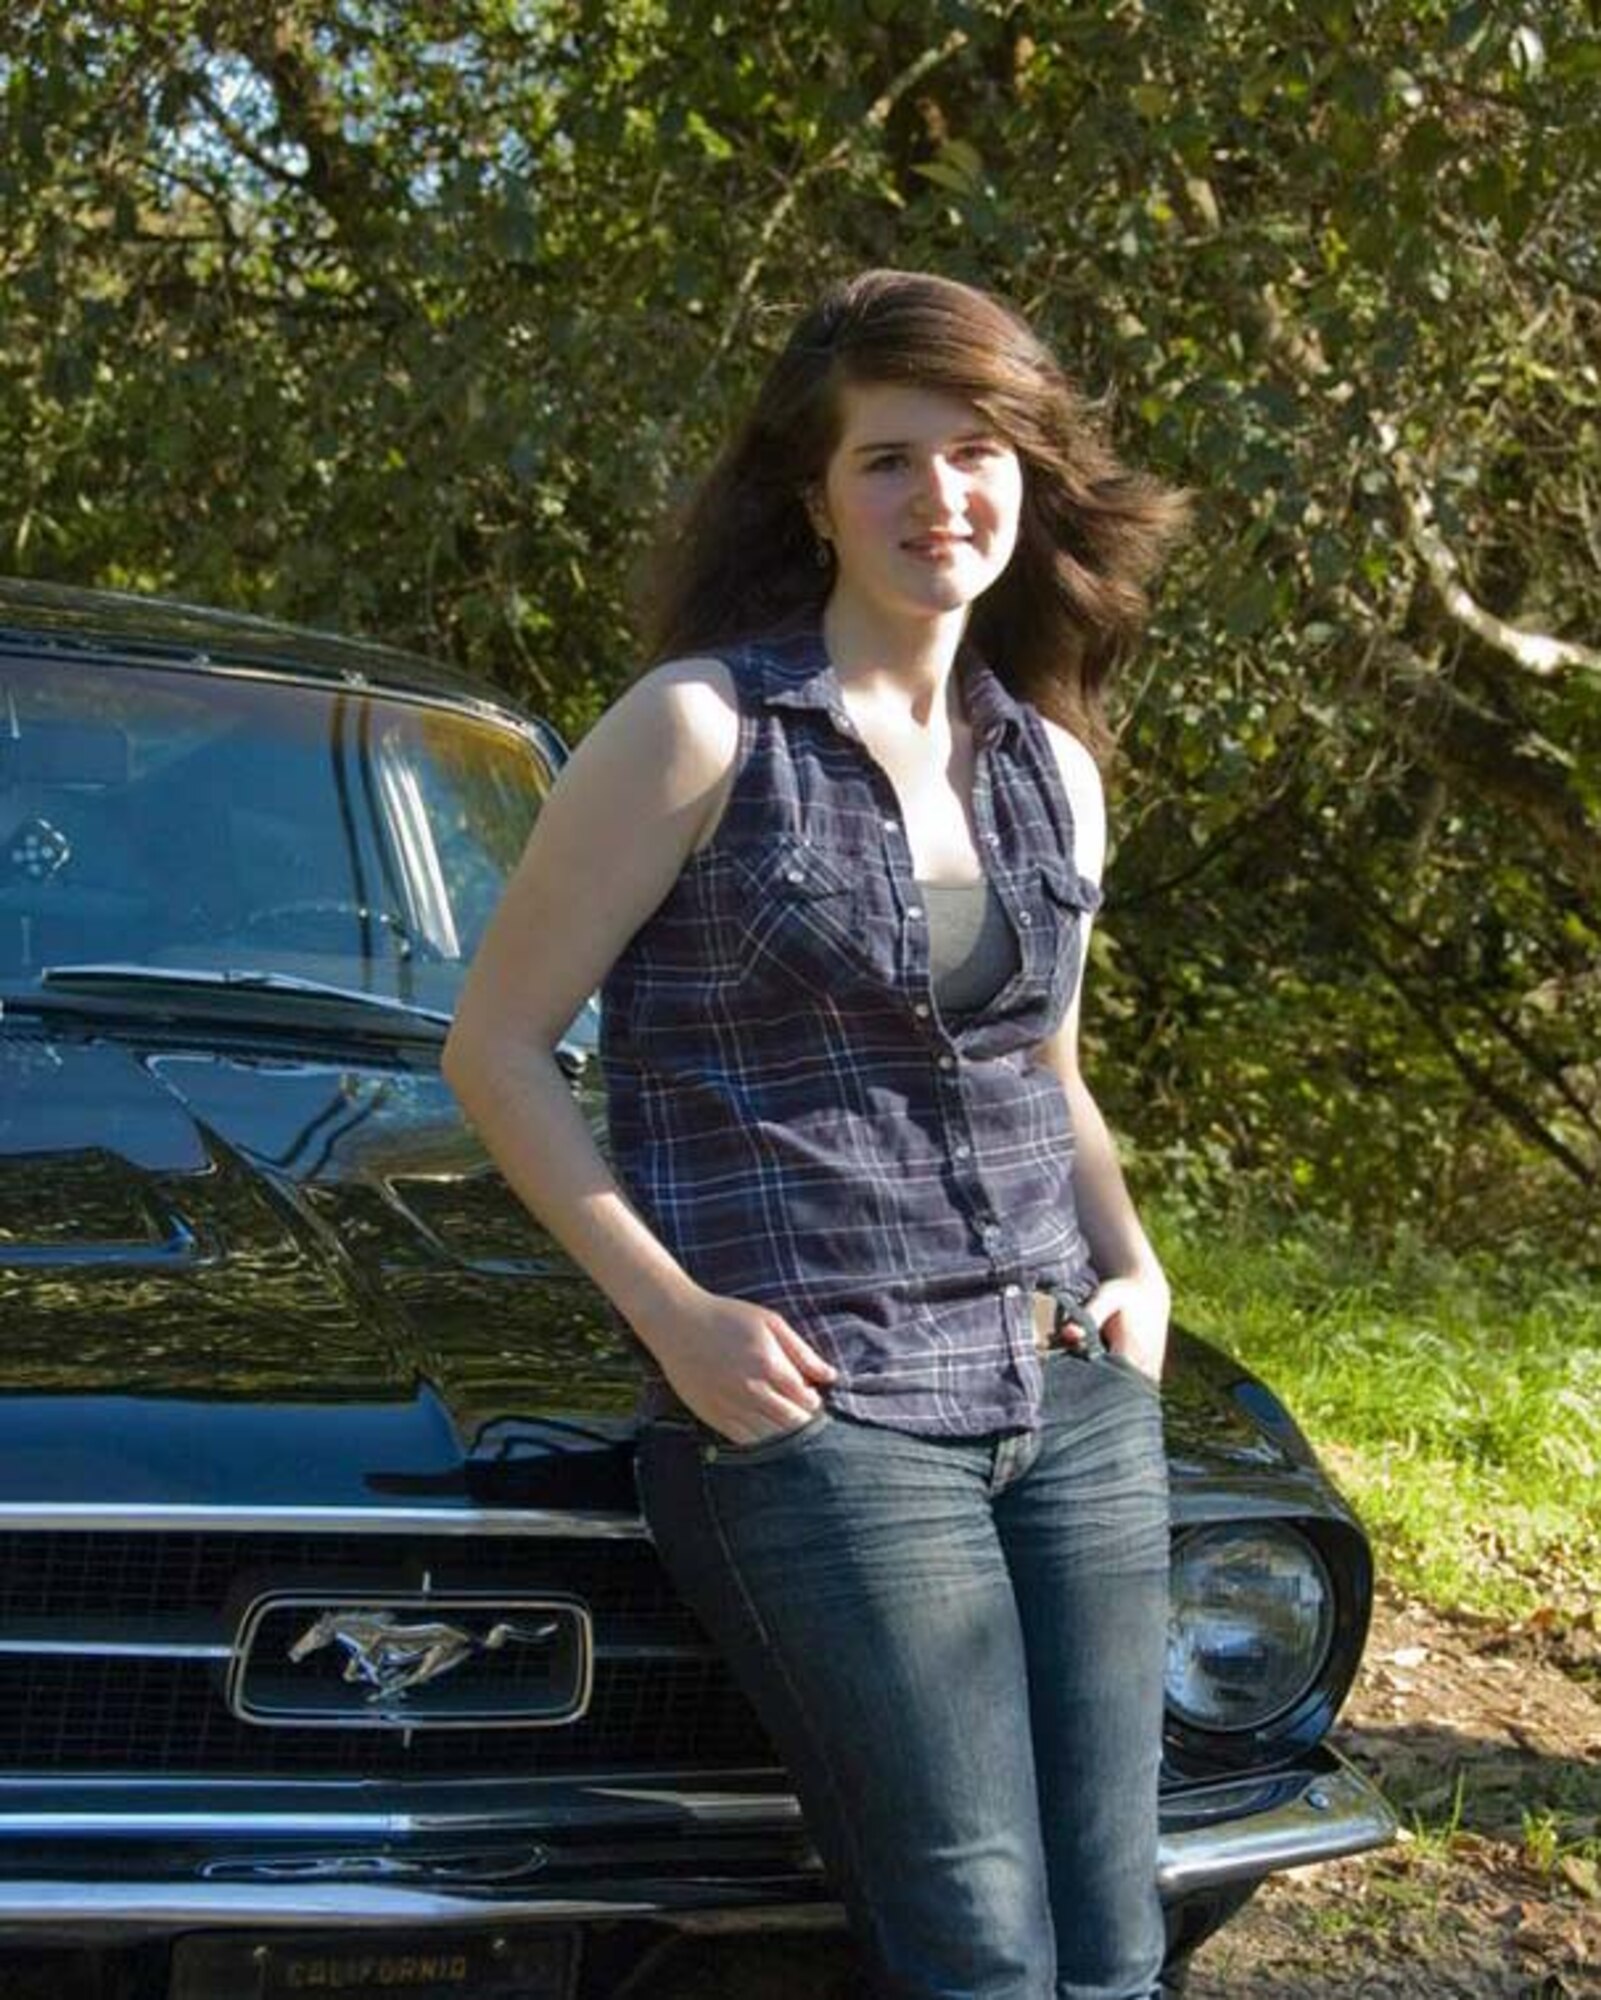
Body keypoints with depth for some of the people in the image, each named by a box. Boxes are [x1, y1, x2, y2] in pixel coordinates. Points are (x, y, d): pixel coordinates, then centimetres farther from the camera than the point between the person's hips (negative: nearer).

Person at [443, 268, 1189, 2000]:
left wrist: (1132, 1263, 8)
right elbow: (495, 1047, -4)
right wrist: (674, 1313, -12)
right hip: (815, 1407, -6)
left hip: (1074, 1399, 6)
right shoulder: (704, 728, -5)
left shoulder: (1051, 767, 13)